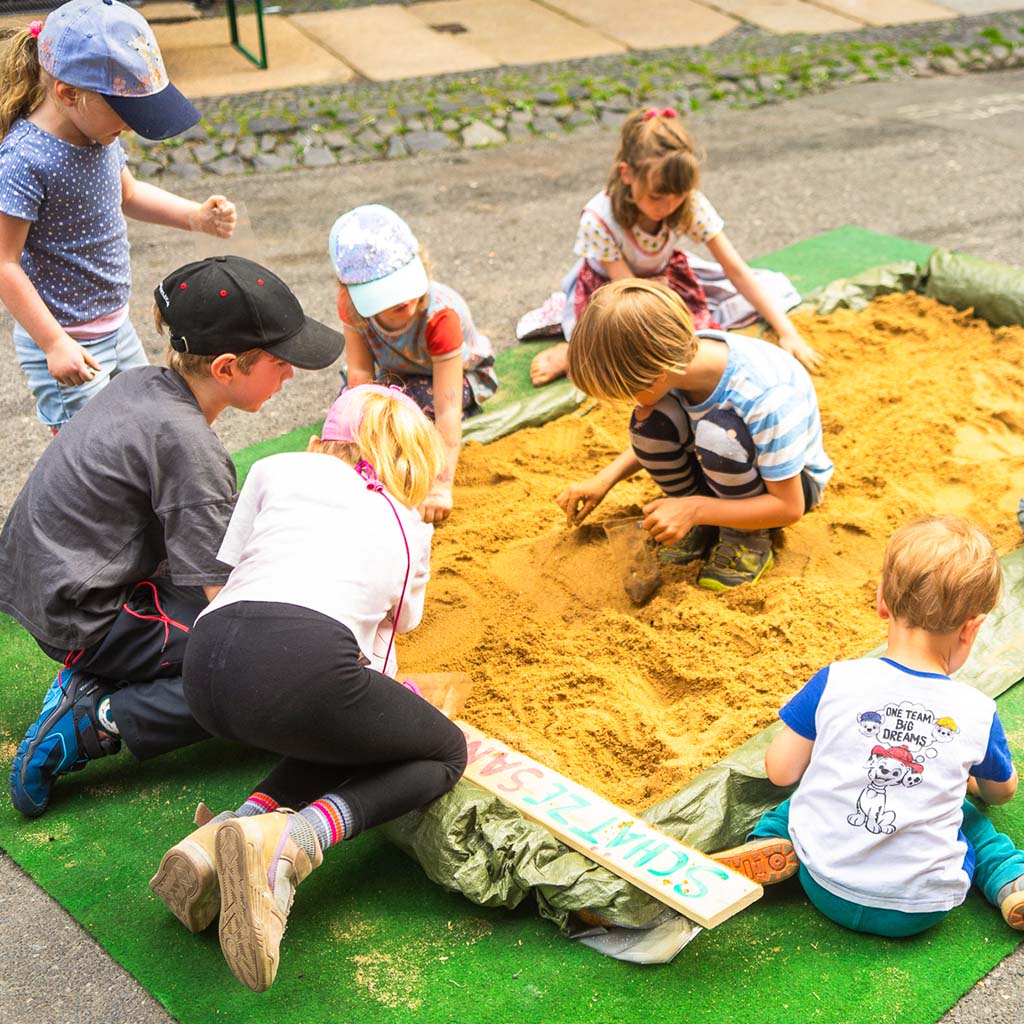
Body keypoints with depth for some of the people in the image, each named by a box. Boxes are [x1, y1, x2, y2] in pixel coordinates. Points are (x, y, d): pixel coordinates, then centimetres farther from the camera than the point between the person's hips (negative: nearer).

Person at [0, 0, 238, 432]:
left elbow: (128, 194, 19)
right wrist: (54, 343, -23)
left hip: (116, 327, 9)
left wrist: (196, 216, 4)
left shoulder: (98, 134, -1)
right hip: (67, 346, -8)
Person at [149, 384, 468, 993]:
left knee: (345, 732, 31)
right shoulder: (410, 529, 28)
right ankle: (287, 843, -9)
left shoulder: (278, 469, 28)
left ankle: (228, 835, 3)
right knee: (446, 753, 18)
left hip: (206, 666, 5)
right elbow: (392, 627, 34)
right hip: (304, 662, -4)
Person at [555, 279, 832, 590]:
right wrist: (605, 479, -9)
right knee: (650, 421, -23)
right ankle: (702, 527, -2)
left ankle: (748, 538, -11)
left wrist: (695, 509, -35)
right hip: (724, 470, 6)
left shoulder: (765, 397, -37)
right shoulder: (678, 359, -18)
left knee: (720, 431, -36)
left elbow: (790, 507, -28)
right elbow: (655, 439, 4)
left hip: (790, 478, -5)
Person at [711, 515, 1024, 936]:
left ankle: (771, 848, 5)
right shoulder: (978, 713, -8)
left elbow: (780, 771, -4)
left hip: (827, 888, 0)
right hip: (919, 910, 1)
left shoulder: (835, 681, -12)